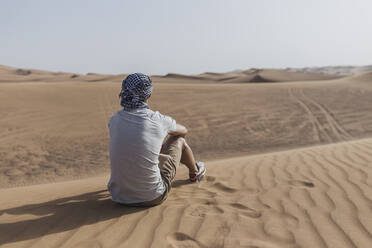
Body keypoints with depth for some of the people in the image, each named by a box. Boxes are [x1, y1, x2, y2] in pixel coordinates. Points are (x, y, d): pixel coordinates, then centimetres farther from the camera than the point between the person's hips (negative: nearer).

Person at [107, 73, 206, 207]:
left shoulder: (114, 120, -5)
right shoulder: (159, 120, -14)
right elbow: (183, 131, 11)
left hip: (118, 196, 4)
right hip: (152, 198, -3)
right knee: (178, 139, 15)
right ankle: (195, 172, 47)